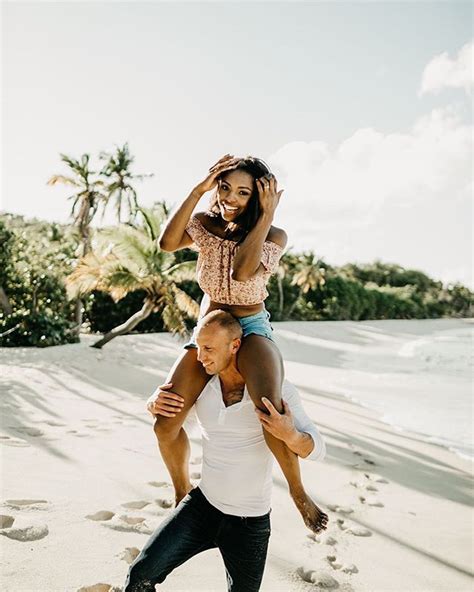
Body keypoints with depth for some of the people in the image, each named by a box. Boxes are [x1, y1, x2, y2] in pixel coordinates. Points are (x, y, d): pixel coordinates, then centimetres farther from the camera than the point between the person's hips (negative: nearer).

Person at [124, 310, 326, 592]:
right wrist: (155, 404, -14)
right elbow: (166, 405, 11)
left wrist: (290, 435, -41)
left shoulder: (275, 387, -18)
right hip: (203, 505, 3)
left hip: (250, 521, -2)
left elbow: (317, 449, -17)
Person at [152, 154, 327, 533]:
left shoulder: (274, 236, -6)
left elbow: (242, 270, -27)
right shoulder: (204, 224, 2)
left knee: (270, 410, -34)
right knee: (165, 425, -9)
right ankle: (183, 494, 20)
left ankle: (298, 492, -7)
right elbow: (166, 243, -19)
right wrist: (198, 189, -18)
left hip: (252, 331, -3)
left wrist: (266, 215, -21)